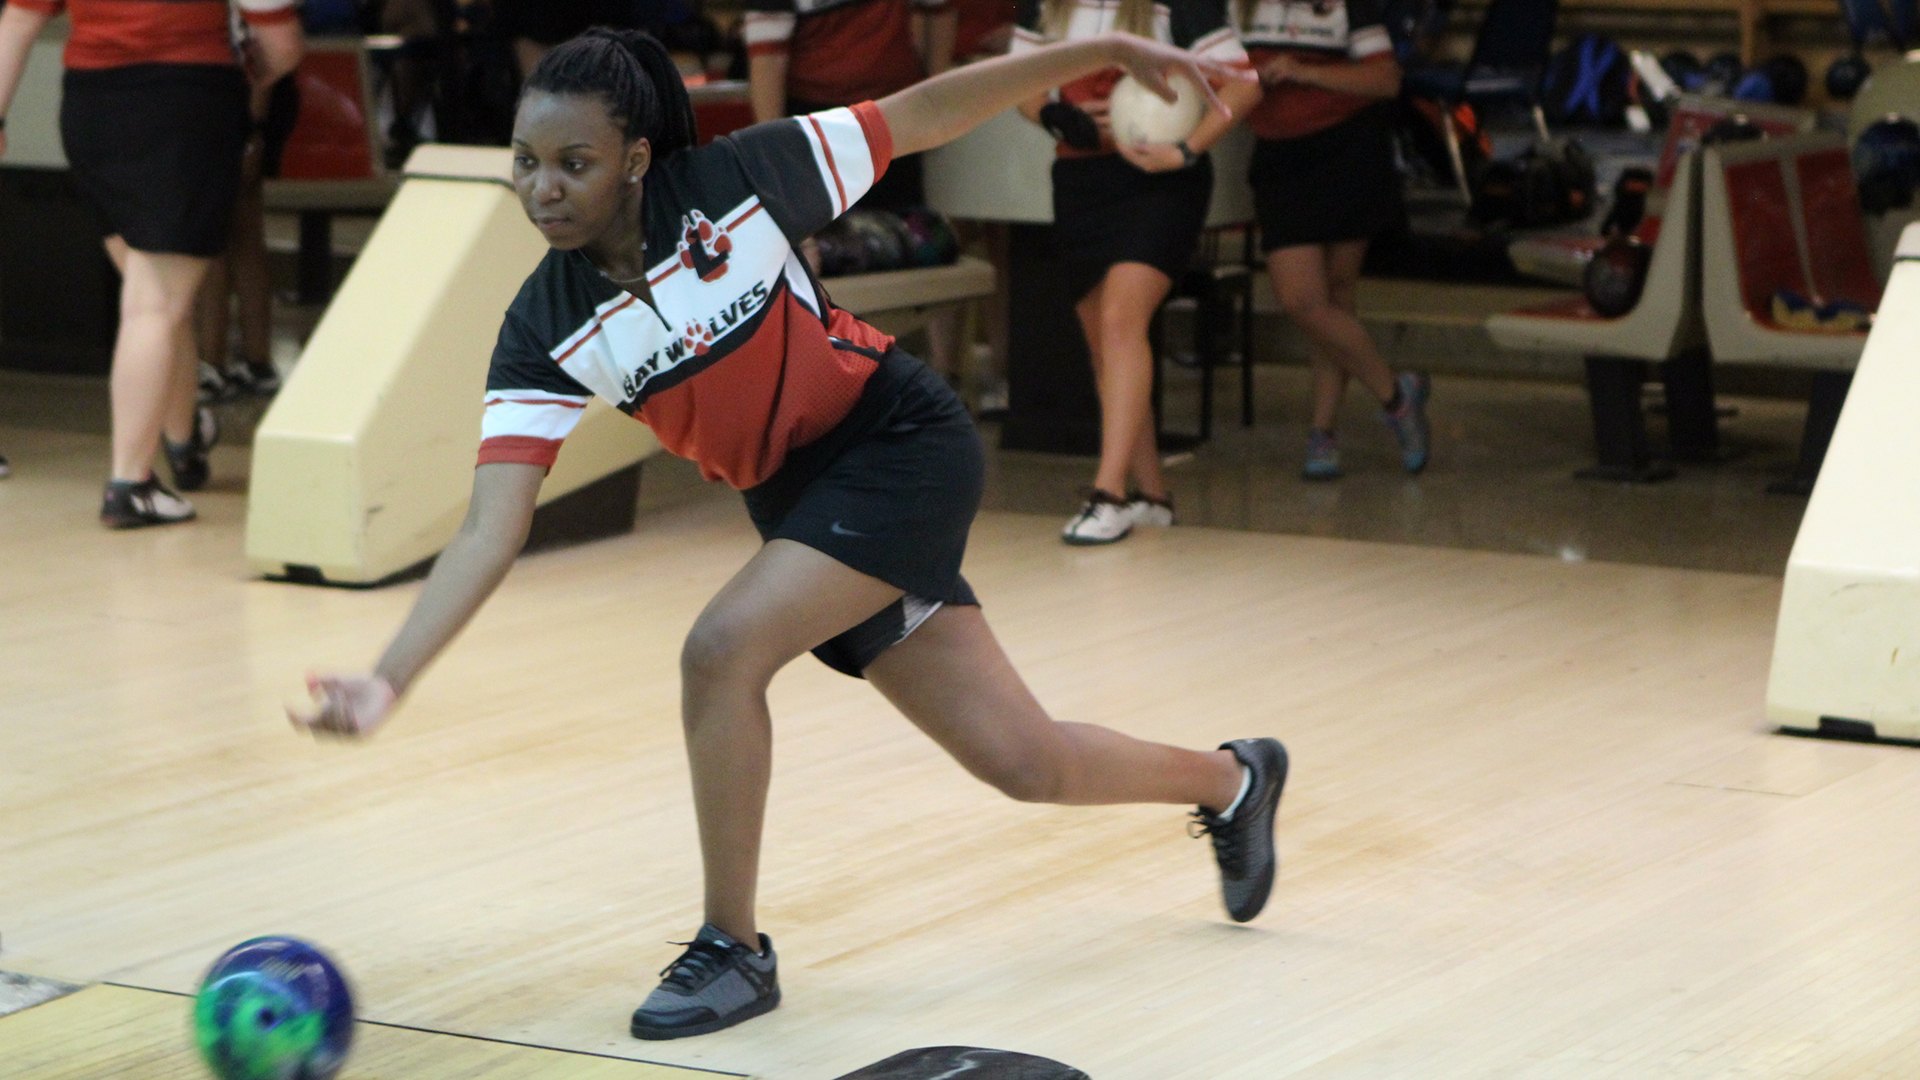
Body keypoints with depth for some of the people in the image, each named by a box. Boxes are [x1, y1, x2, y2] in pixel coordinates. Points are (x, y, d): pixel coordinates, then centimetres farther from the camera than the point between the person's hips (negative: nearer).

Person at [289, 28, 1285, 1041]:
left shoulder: (734, 180, -20)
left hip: (903, 445, -4)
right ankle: (1230, 779, 39)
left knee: (722, 647, -25)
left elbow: (919, 115, -8)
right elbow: (490, 534, -17)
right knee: (1028, 765, 8)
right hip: (796, 498, 4)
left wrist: (1104, 50, -8)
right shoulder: (543, 331, -12)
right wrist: (387, 679, -30)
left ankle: (733, 948, -6)